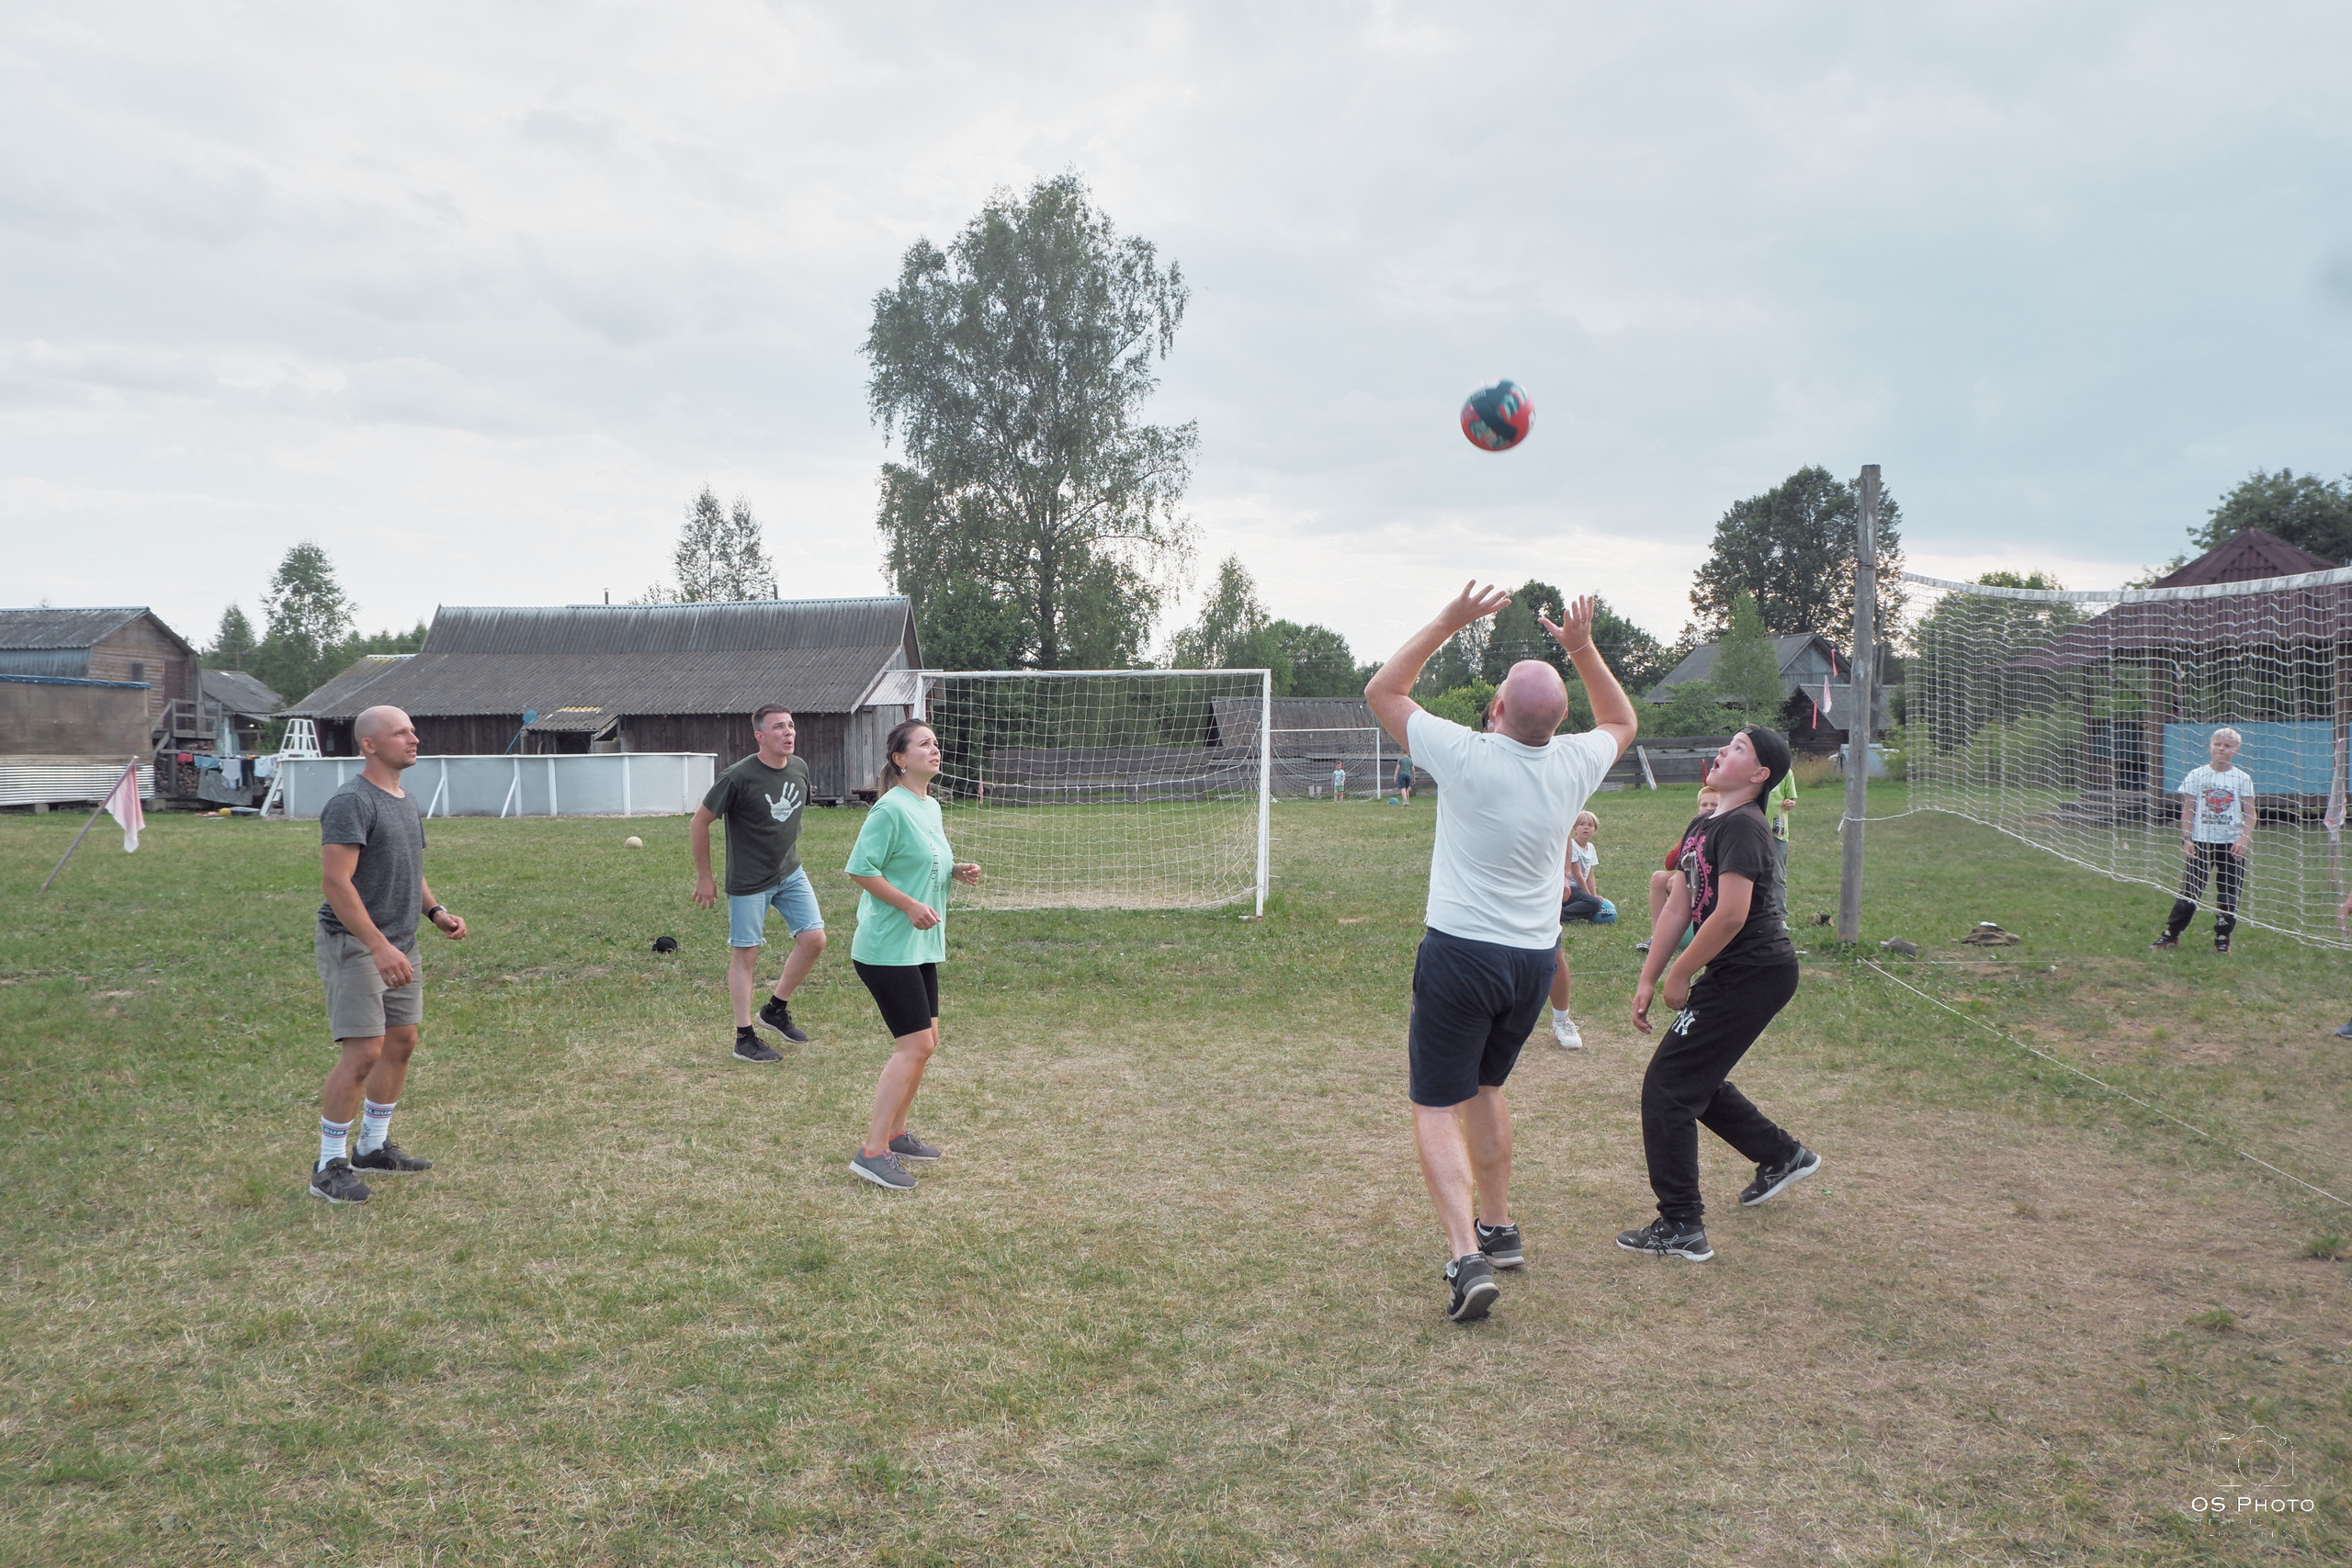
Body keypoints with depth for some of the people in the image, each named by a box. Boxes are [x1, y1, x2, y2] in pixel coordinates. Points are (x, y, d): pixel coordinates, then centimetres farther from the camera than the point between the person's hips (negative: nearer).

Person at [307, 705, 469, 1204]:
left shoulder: (406, 802, 14)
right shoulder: (352, 803, -16)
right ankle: (329, 1166, 1)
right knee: (364, 1051, -11)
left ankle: (373, 1146, 28)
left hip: (398, 946, 9)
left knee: (401, 1042, 13)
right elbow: (335, 882, -23)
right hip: (354, 946, -9)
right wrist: (380, 947, -28)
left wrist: (436, 911, 7)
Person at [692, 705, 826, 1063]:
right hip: (749, 882, -6)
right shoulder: (739, 777, -19)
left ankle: (776, 1008, 21)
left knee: (814, 940, 0)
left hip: (791, 873, 6)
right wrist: (704, 877, -5)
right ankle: (744, 1039, 10)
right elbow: (699, 823, -10)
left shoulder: (800, 768, 0)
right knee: (745, 954, 1)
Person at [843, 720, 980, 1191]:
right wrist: (911, 905, -22)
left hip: (921, 947, 9)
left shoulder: (931, 807, 12)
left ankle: (895, 1134, 28)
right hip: (887, 947, -9)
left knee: (923, 1041, 14)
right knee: (915, 1045, -11)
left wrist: (957, 871, 5)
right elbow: (861, 869, -18)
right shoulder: (891, 808, -16)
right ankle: (872, 1151, -5)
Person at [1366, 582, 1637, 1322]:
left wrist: (1449, 621, -1)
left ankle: (1468, 1256, -15)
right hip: (1536, 958, 5)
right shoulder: (1573, 764, -4)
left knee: (1437, 1107, 0)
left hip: (1461, 955, -5)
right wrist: (1584, 648, 15)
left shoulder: (1466, 757, -16)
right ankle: (1499, 1229, 34)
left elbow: (1382, 690, -1)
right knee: (1484, 1086, 25)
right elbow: (1622, 721, 22)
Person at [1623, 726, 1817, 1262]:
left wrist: (1678, 975, -13)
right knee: (1697, 1077, 23)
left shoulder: (1742, 826, -18)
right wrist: (1648, 979, 9)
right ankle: (1782, 1154, 42)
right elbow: (1677, 906, 12)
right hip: (1735, 973, 10)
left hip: (1752, 973, -10)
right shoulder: (1702, 826, 12)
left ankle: (1681, 1228, -1)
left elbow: (1730, 915, -25)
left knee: (1667, 1086, -8)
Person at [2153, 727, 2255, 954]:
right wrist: (2187, 839, -3)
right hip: (2200, 841, 0)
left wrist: (2244, 838, -11)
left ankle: (2222, 938, 15)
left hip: (2231, 843, 0)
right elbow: (2187, 810, 4)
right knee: (2189, 890, 0)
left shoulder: (2243, 778, 2)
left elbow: (2250, 813, 2)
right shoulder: (2197, 775, 2)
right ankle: (2171, 934, 8)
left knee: (2229, 893, 3)